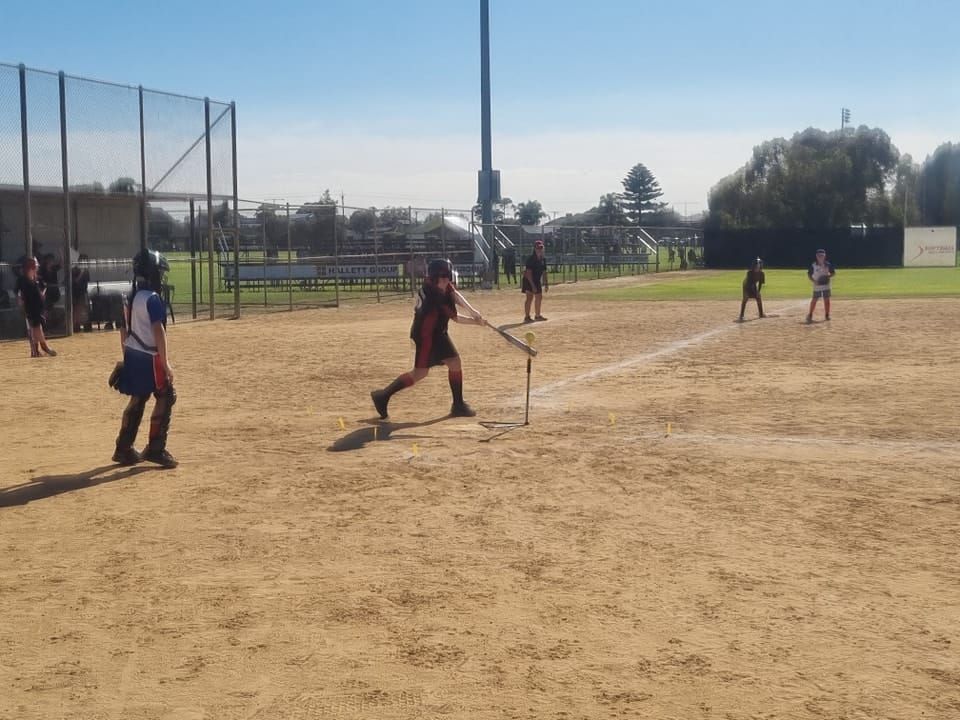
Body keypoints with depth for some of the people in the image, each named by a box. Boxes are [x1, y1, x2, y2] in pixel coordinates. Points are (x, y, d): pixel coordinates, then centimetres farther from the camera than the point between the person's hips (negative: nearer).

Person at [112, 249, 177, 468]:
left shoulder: (130, 298, 11)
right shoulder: (152, 299, -16)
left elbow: (124, 330, 16)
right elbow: (158, 332, -20)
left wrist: (127, 357, 23)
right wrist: (165, 363, -19)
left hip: (132, 356, 9)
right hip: (149, 358, -9)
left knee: (137, 400, 16)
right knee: (166, 397, 0)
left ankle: (124, 449, 19)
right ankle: (155, 448, 0)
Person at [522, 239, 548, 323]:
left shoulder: (543, 259, 4)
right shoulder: (531, 259, -19)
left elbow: (544, 272, 12)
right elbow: (528, 273, -22)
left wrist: (546, 284, 9)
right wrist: (532, 285, -26)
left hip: (537, 281, 8)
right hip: (529, 280, -8)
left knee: (539, 297, 15)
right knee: (530, 297, -15)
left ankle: (537, 315, 29)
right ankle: (527, 317, -15)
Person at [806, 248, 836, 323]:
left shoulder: (828, 264, -1)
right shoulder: (813, 265, -6)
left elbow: (833, 273, 7)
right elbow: (809, 274, -1)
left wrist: (828, 276, -12)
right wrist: (813, 281, -16)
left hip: (826, 285, 2)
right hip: (817, 286, -2)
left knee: (827, 300, 4)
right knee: (814, 300, -4)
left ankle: (827, 315, 14)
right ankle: (810, 315, 2)